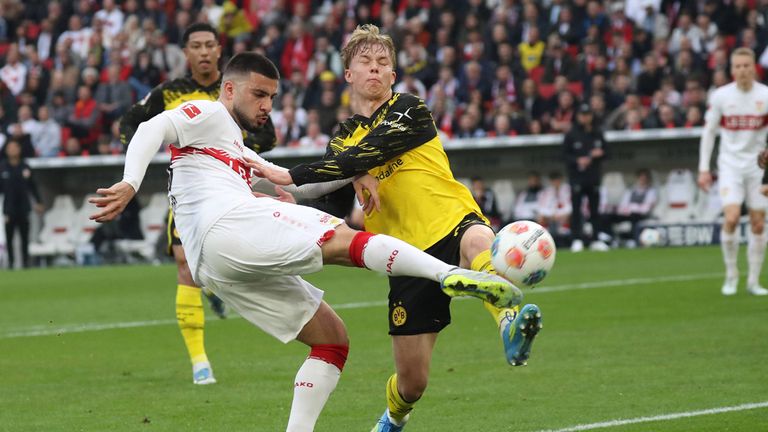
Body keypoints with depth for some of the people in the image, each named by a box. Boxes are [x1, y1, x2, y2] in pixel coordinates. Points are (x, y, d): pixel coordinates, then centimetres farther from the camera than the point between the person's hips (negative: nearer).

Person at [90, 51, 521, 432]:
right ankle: (453, 276, -38)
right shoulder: (207, 116, 12)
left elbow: (298, 182, 38)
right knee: (350, 241, -19)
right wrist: (130, 185, -22)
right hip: (228, 225, -9)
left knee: (333, 338, 7)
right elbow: (152, 130, -5)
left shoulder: (242, 155, 39)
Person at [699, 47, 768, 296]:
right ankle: (731, 276, -1)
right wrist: (704, 168, -2)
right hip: (730, 164, -2)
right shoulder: (720, 96, -4)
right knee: (731, 218, -18)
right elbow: (709, 132, 3)